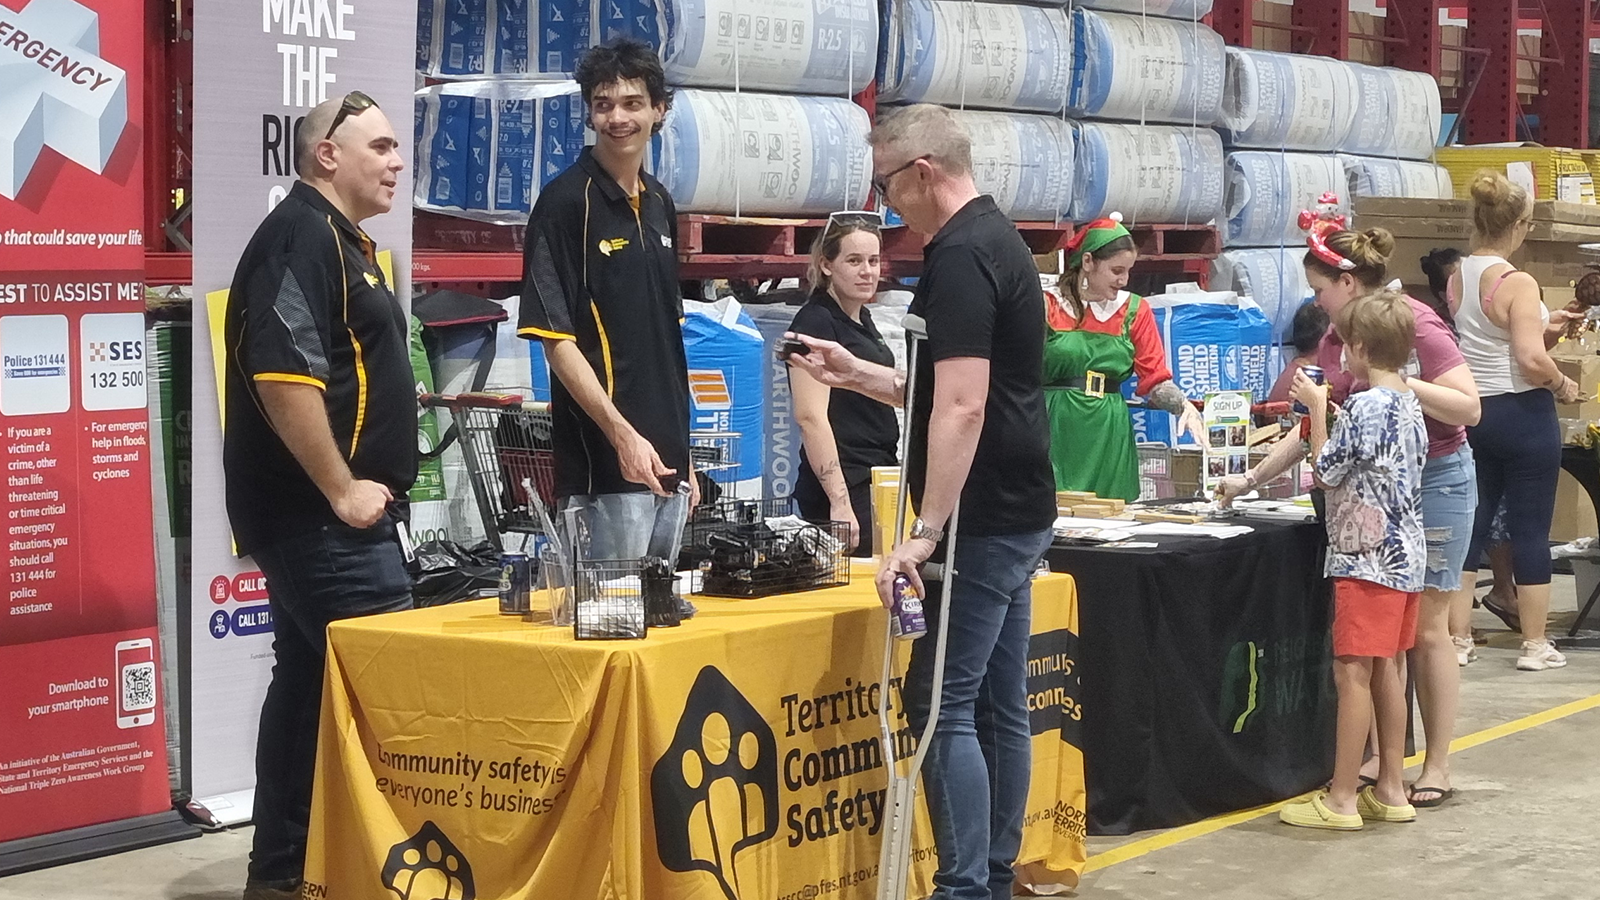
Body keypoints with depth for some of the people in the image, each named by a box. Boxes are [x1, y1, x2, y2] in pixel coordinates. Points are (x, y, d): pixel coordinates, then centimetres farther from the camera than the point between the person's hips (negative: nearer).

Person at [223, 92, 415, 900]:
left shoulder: (343, 242, 18)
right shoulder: (301, 236, -15)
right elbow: (283, 376, -25)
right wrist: (342, 490, -21)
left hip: (323, 519, 10)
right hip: (324, 518, -10)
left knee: (313, 685, 13)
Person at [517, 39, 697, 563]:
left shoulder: (659, 204, 14)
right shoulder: (566, 201, -8)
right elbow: (556, 338, -14)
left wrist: (683, 454, 17)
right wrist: (623, 435, -21)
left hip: (665, 460, 8)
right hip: (604, 462, -8)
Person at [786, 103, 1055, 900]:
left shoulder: (960, 256, -17)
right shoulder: (996, 239, 15)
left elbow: (961, 407, -25)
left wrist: (925, 533, -26)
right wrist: (856, 375, 21)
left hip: (983, 520, -10)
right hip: (1014, 513, 10)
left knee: (943, 703, -9)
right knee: (998, 703, 12)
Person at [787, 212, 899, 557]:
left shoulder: (863, 321, 17)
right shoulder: (816, 321, -11)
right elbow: (811, 417, -19)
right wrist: (840, 501, -24)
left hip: (877, 481, 9)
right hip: (844, 487, -9)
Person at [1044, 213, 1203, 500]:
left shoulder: (1135, 310, 11)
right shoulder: (1049, 306, 2)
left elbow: (1156, 379, 7)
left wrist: (1184, 406, -11)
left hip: (1110, 436, 3)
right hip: (1057, 431, -3)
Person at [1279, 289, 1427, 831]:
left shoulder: (1365, 406, -16)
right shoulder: (1410, 405, 12)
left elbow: (1327, 470, -9)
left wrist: (1317, 407, -2)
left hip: (1366, 556, -9)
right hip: (1405, 556, 9)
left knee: (1353, 672, -6)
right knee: (1385, 671, 13)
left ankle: (1342, 800, -4)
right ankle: (1391, 790, 17)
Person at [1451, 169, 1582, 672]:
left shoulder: (1456, 278, 5)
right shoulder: (1518, 284, -18)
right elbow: (1532, 360, -25)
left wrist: (1539, 329, 16)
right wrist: (1563, 385, -7)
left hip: (1472, 413, 7)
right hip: (1521, 413, -6)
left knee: (1471, 522, 13)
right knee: (1531, 529, 3)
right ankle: (1535, 645, 9)